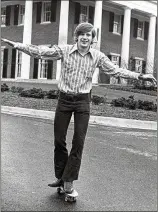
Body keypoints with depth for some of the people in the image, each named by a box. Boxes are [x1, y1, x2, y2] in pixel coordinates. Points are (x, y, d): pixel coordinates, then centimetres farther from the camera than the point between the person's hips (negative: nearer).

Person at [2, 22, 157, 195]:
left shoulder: (98, 56, -2)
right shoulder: (64, 50, -5)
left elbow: (115, 71, 2)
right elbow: (39, 52, -7)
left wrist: (140, 76, -4)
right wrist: (16, 45, -13)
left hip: (83, 101, 0)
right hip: (64, 99, 0)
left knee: (78, 142, 0)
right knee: (59, 140, 7)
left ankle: (69, 180, 13)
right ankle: (60, 176, 23)